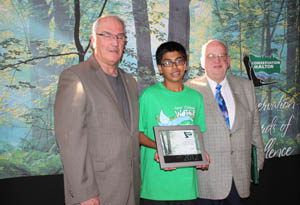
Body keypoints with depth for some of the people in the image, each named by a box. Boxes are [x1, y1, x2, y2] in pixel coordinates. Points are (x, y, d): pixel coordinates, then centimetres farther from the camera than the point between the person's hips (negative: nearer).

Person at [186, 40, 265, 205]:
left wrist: (259, 160, 14)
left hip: (240, 173, 4)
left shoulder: (245, 86, 10)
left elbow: (254, 124, 15)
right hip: (206, 174, -3)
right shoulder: (191, 89, -3)